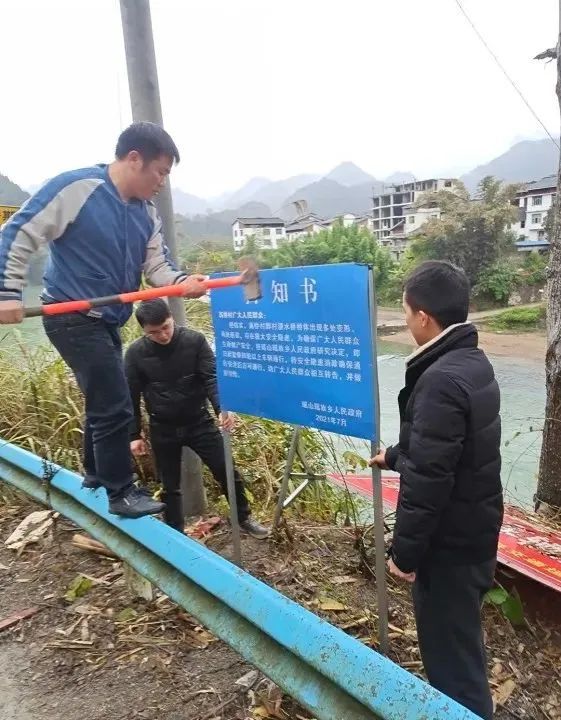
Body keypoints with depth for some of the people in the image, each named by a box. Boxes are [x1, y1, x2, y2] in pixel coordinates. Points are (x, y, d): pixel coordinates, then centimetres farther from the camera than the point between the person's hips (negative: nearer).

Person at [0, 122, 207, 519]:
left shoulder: (146, 213, 5)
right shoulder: (75, 188, -17)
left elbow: (157, 265, 4)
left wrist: (182, 281, -16)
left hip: (105, 321, 9)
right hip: (72, 319, -9)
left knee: (104, 400, 21)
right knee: (114, 406, -6)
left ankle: (97, 473, 42)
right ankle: (121, 492, 11)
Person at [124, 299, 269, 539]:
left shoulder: (195, 340, -11)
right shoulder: (136, 353, -9)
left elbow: (212, 377, -14)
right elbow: (130, 397, -2)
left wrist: (222, 408, -31)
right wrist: (134, 434, -2)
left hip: (199, 421, 0)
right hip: (162, 429, 0)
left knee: (227, 471, 4)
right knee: (170, 485, 11)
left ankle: (244, 519, 26)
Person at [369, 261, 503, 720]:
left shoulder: (441, 380, -28)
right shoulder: (474, 363, 4)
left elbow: (427, 479, -27)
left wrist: (405, 551, -15)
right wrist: (395, 456, 30)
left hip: (450, 542, -10)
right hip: (474, 528, 10)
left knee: (449, 645, 9)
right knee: (459, 637, 27)